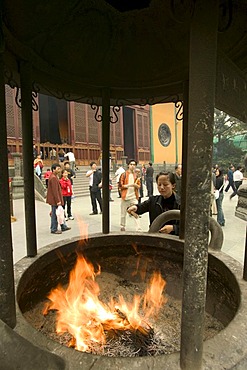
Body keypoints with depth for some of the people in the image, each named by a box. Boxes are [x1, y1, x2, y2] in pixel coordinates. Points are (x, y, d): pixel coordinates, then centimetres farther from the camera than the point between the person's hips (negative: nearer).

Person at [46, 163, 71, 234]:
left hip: (55, 199, 11)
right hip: (54, 200, -11)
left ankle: (63, 227, 27)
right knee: (55, 214, -1)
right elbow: (55, 190, -23)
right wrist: (58, 201, -22)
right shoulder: (53, 178, -19)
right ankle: (53, 230, 10)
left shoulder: (54, 176, 14)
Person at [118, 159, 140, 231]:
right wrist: (129, 185, -16)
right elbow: (120, 185, -5)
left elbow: (139, 186, 10)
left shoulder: (136, 175, 8)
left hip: (134, 197, 2)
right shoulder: (124, 174, -2)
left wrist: (136, 185, -12)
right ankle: (122, 226, 25)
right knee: (123, 213, 9)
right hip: (125, 196, -2)